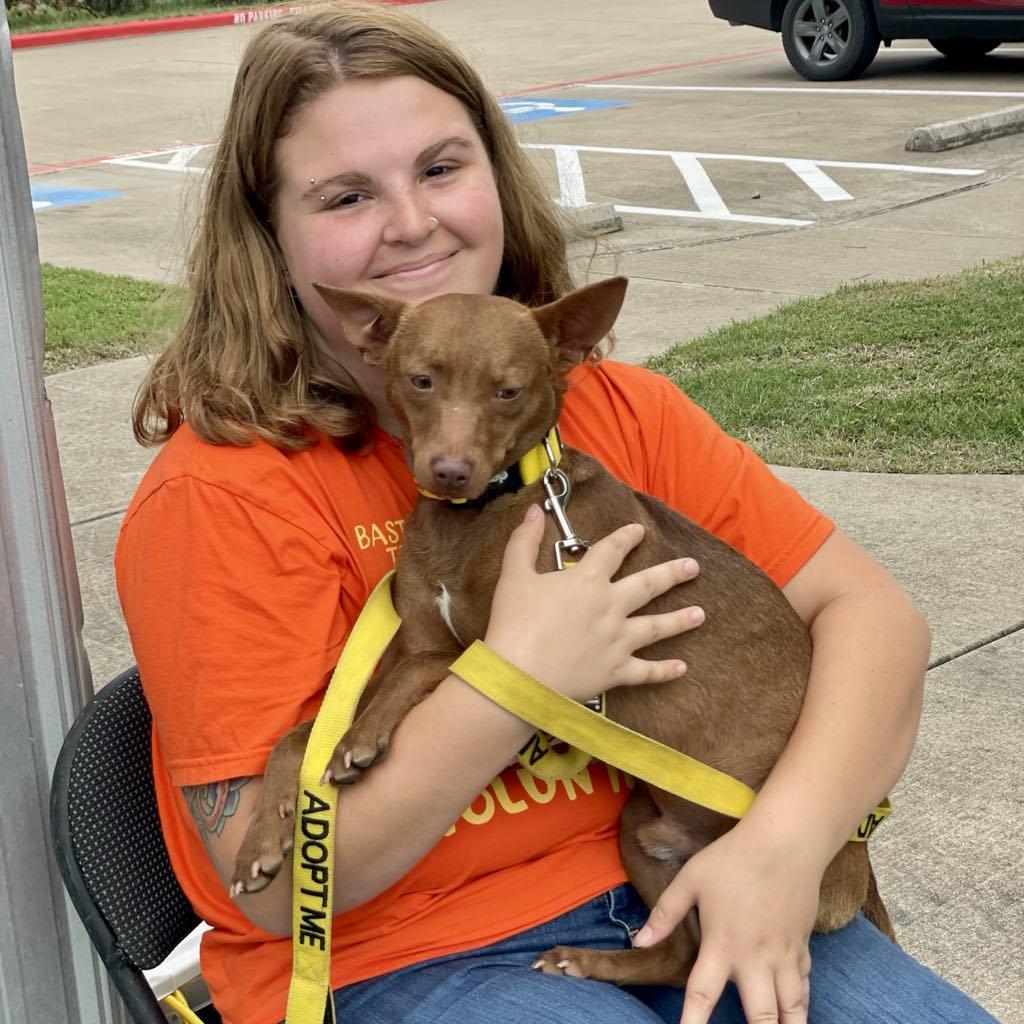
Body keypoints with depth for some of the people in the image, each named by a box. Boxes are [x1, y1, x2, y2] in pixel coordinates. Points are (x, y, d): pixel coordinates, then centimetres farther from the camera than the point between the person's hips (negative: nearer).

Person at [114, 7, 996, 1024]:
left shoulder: (607, 407, 2)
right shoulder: (220, 494, -13)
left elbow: (868, 610, -1)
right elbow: (278, 884, -16)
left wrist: (783, 841, -19)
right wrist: (519, 674, -22)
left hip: (659, 883, 5)